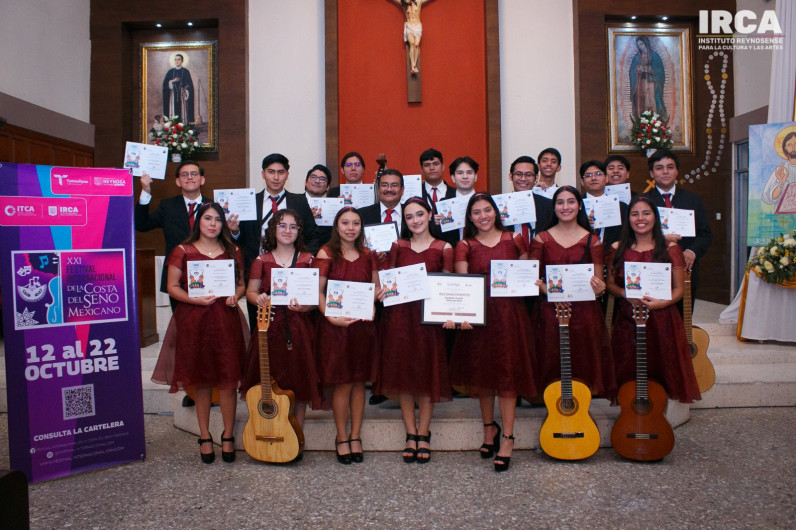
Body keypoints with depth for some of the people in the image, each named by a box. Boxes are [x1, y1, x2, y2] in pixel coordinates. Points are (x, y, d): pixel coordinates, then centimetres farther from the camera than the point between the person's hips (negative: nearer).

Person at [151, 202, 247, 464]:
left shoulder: (232, 252, 11)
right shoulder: (183, 251, 5)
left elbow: (241, 283, 15)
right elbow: (173, 287, 2)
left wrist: (235, 297, -6)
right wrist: (195, 299, -14)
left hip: (226, 320, 1)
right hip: (193, 320, -1)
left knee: (227, 379, 0)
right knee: (200, 380, 6)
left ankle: (228, 435, 15)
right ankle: (205, 437, 19)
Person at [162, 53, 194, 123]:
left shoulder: (186, 71, 3)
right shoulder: (170, 72, 9)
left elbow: (190, 85, 0)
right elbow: (165, 83, 5)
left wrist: (186, 92, -16)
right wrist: (172, 81, -14)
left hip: (182, 95, -2)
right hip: (173, 95, 2)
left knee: (183, 111, -4)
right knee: (173, 112, -2)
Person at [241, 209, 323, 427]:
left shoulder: (307, 260, 6)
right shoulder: (262, 260, 8)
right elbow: (250, 292, 8)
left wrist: (304, 306, -18)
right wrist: (259, 299, -14)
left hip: (299, 328, 0)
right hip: (270, 327, 0)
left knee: (300, 380, 3)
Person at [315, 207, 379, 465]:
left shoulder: (368, 255, 9)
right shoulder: (326, 253, -3)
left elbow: (375, 288, 12)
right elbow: (318, 291, -9)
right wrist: (331, 317, -20)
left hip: (363, 325, 4)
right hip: (336, 326, -3)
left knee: (359, 382, 10)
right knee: (342, 384, 2)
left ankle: (355, 436, 24)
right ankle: (342, 438, 19)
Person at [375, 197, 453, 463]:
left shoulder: (444, 249, 2)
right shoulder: (397, 246, 9)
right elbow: (387, 280, 12)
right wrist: (381, 291, -11)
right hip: (399, 316, 2)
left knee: (427, 374, 4)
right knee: (402, 374, 5)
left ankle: (423, 434, 19)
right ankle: (411, 434, 18)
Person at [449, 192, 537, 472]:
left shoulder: (514, 239, 6)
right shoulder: (465, 246, 3)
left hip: (510, 313, 0)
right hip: (478, 314, 1)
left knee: (507, 373, -1)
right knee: (481, 373, 9)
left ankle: (507, 438, 10)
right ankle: (489, 427, 31)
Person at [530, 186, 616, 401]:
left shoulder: (592, 240, 6)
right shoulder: (542, 238, 6)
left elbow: (598, 281, 5)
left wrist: (599, 288, -18)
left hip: (584, 312, 0)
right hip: (550, 312, 0)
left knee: (583, 364, 3)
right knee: (552, 366, 4)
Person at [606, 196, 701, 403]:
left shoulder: (669, 249, 3)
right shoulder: (617, 249, 7)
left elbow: (679, 288, 3)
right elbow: (610, 284, 10)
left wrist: (660, 303, -16)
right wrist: (626, 294, -10)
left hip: (662, 319, -1)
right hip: (627, 322, 1)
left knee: (662, 372, 1)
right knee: (628, 376, 4)